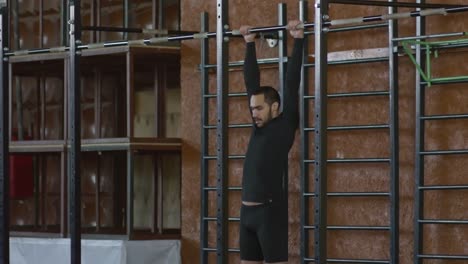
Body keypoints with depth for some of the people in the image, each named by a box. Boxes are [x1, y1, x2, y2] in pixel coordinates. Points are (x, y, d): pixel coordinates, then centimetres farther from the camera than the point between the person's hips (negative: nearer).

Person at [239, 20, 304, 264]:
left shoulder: (285, 125, -4)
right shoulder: (259, 125, 14)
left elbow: (292, 83, -7)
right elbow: (251, 82, 19)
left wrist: (298, 40, -7)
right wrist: (249, 43, 22)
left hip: (271, 211, -8)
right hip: (247, 211, 8)